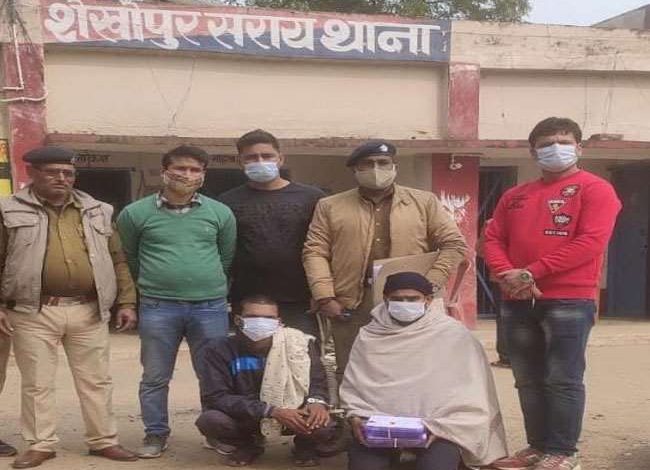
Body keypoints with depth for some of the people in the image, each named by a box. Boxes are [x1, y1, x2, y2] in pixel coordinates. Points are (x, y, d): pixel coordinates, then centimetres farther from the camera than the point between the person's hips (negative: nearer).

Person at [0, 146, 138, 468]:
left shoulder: (96, 212, 11)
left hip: (89, 311, 2)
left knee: (96, 381, 8)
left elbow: (117, 260, 12)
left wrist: (126, 302, 6)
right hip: (34, 313, -2)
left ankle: (104, 441, 20)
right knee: (37, 383, 6)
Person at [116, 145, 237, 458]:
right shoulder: (135, 213, 0)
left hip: (210, 307, 1)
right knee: (155, 378, 9)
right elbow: (129, 259, 11)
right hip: (158, 307, 0)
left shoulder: (220, 213, 4)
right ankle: (156, 435, 24)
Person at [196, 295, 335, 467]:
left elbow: (317, 380, -6)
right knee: (209, 420, -29)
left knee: (323, 427, -32)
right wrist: (272, 411, -32)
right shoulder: (220, 350, -16)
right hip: (246, 417, 1)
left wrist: (317, 401, -34)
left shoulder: (299, 343, -13)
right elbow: (216, 396, -22)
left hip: (294, 415, 0)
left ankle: (306, 445, 9)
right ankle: (248, 445, 7)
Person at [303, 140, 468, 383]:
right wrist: (325, 297, -8)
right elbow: (315, 252, 4)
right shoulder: (330, 206, 12)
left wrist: (431, 284, -7)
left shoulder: (425, 202, 11)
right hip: (351, 306, 0)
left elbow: (453, 244, 6)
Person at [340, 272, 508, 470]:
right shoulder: (369, 336, 12)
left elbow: (469, 390, 1)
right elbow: (352, 385, 14)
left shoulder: (454, 333, 4)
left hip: (436, 426, -1)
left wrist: (441, 425, -12)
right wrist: (356, 415, -5)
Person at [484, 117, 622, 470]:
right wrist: (507, 275, -9)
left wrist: (531, 272, -16)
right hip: (518, 302, 6)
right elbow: (493, 239, 13)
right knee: (528, 381, 10)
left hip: (569, 300, -6)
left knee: (563, 380, -3)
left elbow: (590, 242, -13)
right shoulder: (514, 196, 17)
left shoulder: (595, 189, -1)